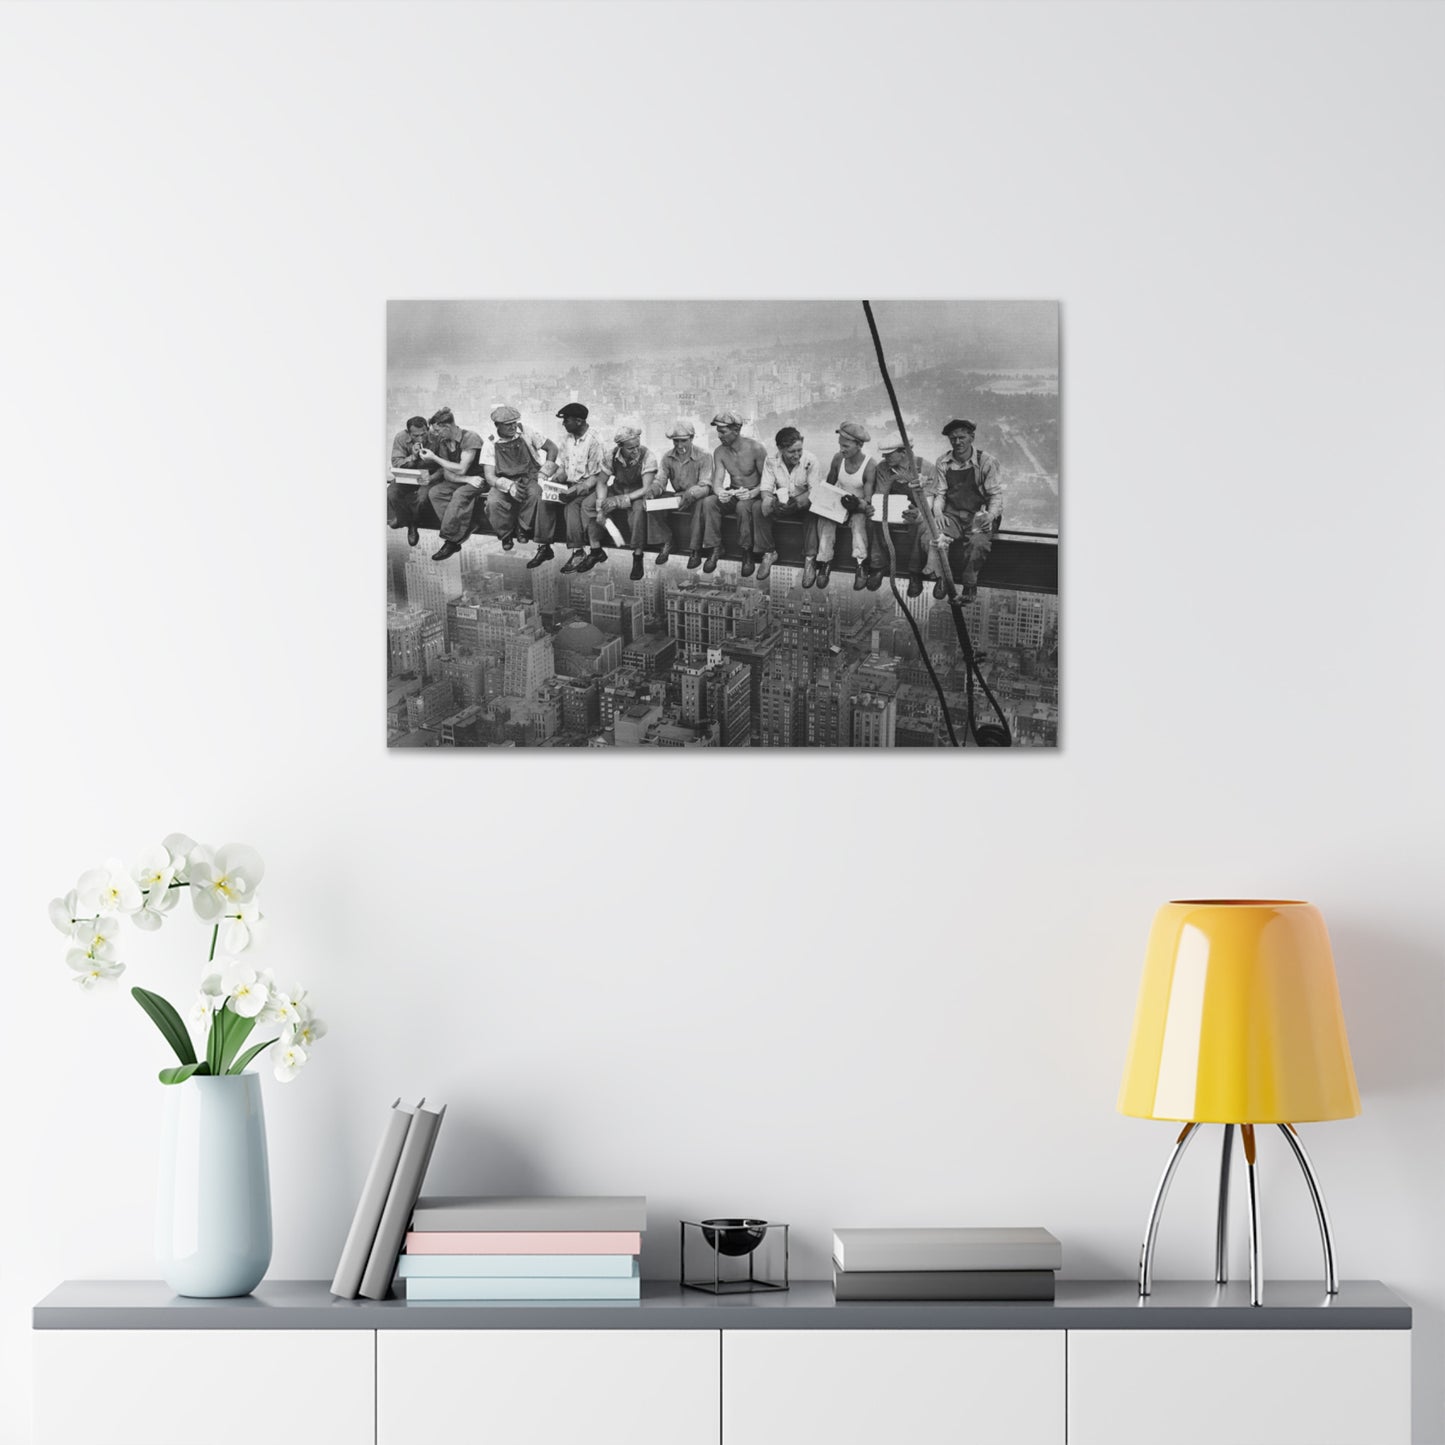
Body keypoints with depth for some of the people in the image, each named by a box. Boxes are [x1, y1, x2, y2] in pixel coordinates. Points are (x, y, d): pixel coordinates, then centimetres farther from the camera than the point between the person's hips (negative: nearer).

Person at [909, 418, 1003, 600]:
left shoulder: (986, 461, -2)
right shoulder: (943, 463, 8)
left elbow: (996, 494, -2)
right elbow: (939, 493, 9)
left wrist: (991, 514, -20)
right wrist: (938, 512, -12)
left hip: (979, 515, -2)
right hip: (952, 515, 3)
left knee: (979, 542, -35)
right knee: (930, 535, -29)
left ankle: (969, 585, -17)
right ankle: (941, 578, -17)